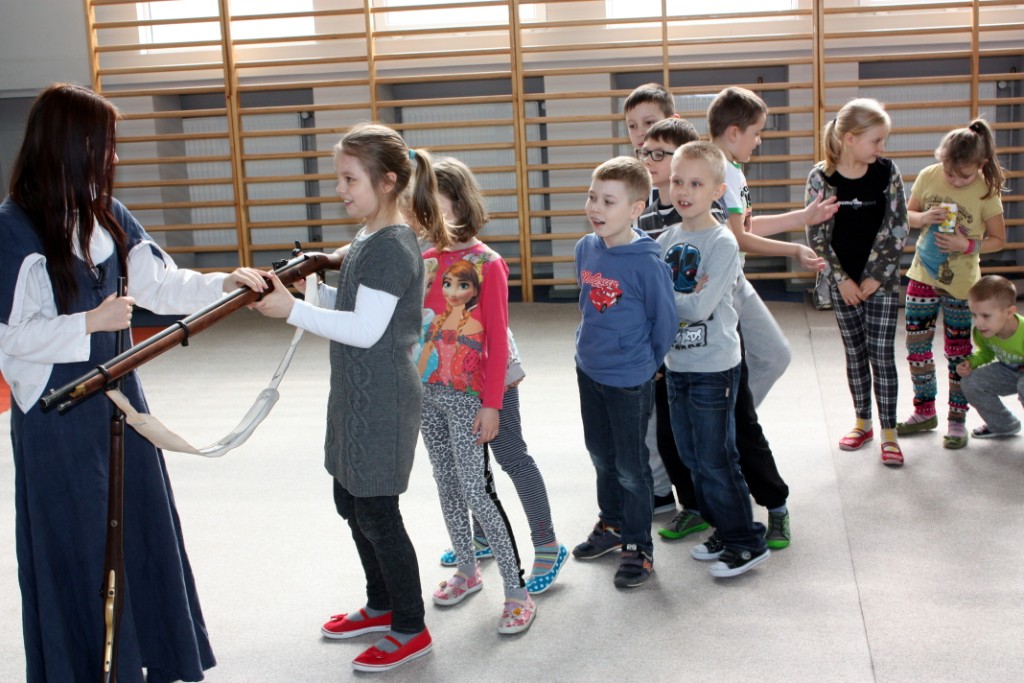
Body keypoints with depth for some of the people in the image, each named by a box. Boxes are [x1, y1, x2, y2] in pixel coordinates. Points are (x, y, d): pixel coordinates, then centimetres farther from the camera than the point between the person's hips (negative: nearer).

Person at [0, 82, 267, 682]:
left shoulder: (107, 216, 5)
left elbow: (161, 285, 8)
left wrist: (225, 282, -4)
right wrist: (91, 323, -20)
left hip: (117, 396, 7)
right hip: (56, 410, -7)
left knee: (141, 529, 15)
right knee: (74, 547, 5)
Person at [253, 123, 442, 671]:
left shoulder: (392, 246, -19)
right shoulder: (366, 239, 11)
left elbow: (365, 329, -25)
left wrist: (293, 310, -25)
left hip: (382, 402, -10)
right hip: (355, 397, 10)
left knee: (376, 512, 0)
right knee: (350, 502, 19)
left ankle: (410, 629, 16)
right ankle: (381, 605, 37)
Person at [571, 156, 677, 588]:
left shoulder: (646, 263, -23)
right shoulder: (586, 249, -3)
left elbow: (665, 320, -12)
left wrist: (646, 363, 0)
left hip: (629, 380, -6)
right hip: (588, 370, 6)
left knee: (630, 466, 6)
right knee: (602, 455, 21)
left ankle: (638, 548, 22)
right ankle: (612, 525, 41)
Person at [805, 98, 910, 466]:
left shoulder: (887, 171, -6)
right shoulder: (821, 177, -9)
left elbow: (897, 228, -4)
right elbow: (816, 234, -6)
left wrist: (876, 276, -8)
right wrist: (841, 279, -8)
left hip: (881, 279, -1)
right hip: (843, 282, 1)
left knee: (881, 354, 0)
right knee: (854, 353, 11)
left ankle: (888, 432, 8)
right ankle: (863, 422, 26)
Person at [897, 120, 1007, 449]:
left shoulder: (986, 191, -14)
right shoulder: (928, 177, -7)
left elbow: (998, 239, -7)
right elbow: (906, 214, 4)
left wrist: (968, 245, -24)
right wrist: (924, 217, -18)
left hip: (960, 283, -3)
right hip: (923, 275, 3)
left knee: (958, 352, 7)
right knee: (916, 345, 7)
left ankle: (957, 419, 19)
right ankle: (924, 412, 24)